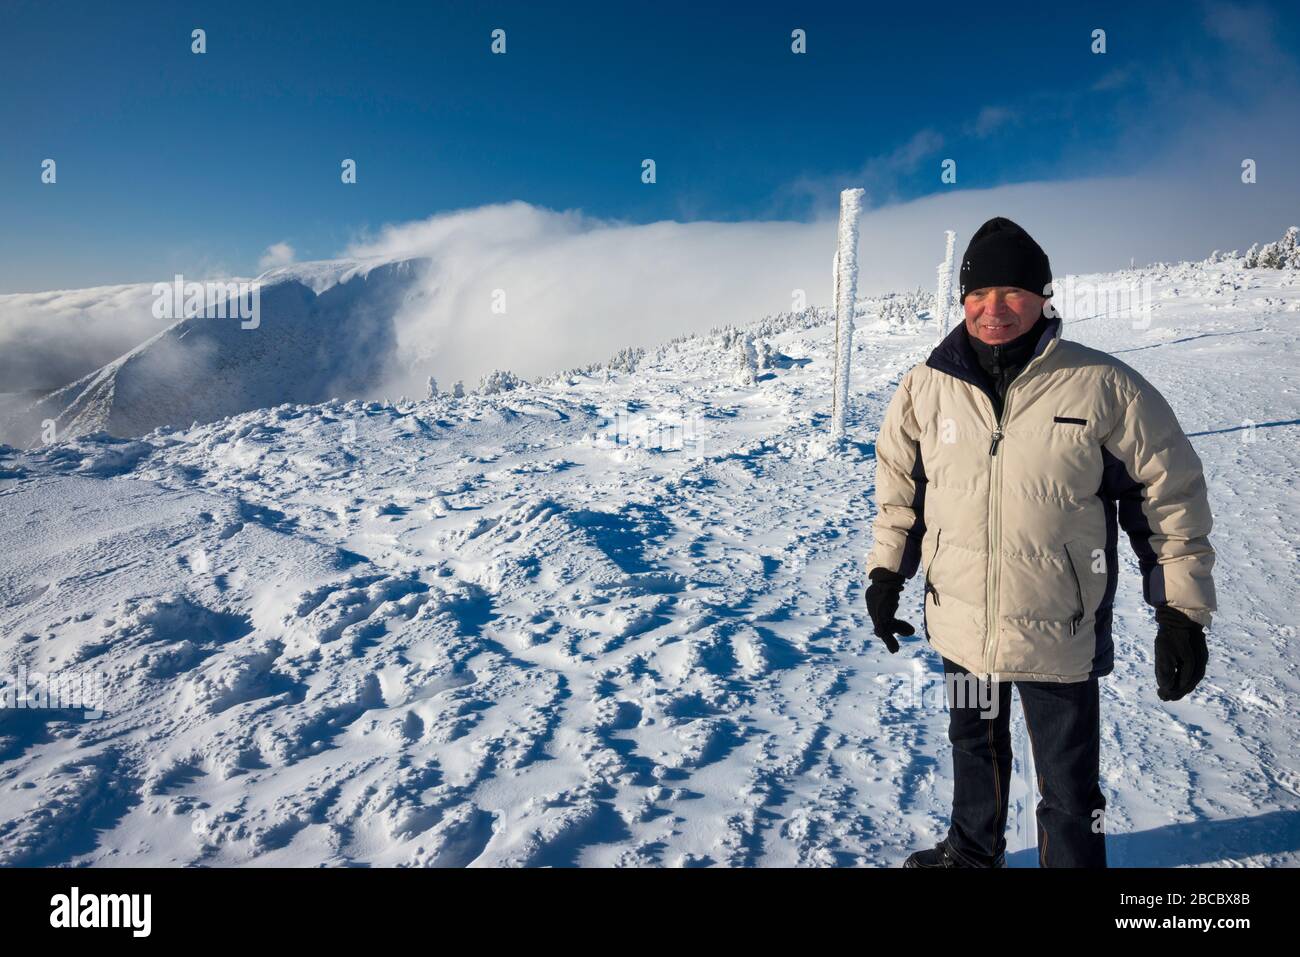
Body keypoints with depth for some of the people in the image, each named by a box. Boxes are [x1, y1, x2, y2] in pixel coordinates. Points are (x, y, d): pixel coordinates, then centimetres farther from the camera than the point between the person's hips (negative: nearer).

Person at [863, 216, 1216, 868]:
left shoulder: (1104, 387, -14)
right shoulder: (926, 386, -5)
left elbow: (1172, 497, -5)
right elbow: (898, 485, 9)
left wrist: (1182, 613, -5)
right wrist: (886, 573, 9)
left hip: (1060, 636, -3)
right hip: (958, 625, 4)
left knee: (1069, 790, 12)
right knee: (974, 748, 27)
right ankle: (973, 850, 53)